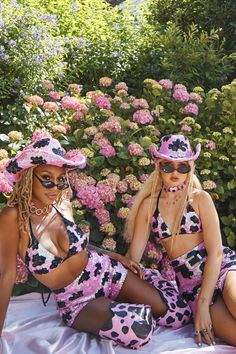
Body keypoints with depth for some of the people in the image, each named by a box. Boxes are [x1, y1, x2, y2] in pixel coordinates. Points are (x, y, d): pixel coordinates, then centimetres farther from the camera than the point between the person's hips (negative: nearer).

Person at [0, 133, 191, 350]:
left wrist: (115, 257, 5)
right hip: (76, 301, -3)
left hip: (107, 272, 4)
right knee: (138, 328, -30)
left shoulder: (64, 206, -5)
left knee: (178, 315, -5)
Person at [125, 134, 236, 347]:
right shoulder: (149, 205, 7)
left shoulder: (200, 198, 0)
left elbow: (216, 252, -7)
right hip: (189, 284, 1)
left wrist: (202, 304, -14)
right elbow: (133, 254, 7)